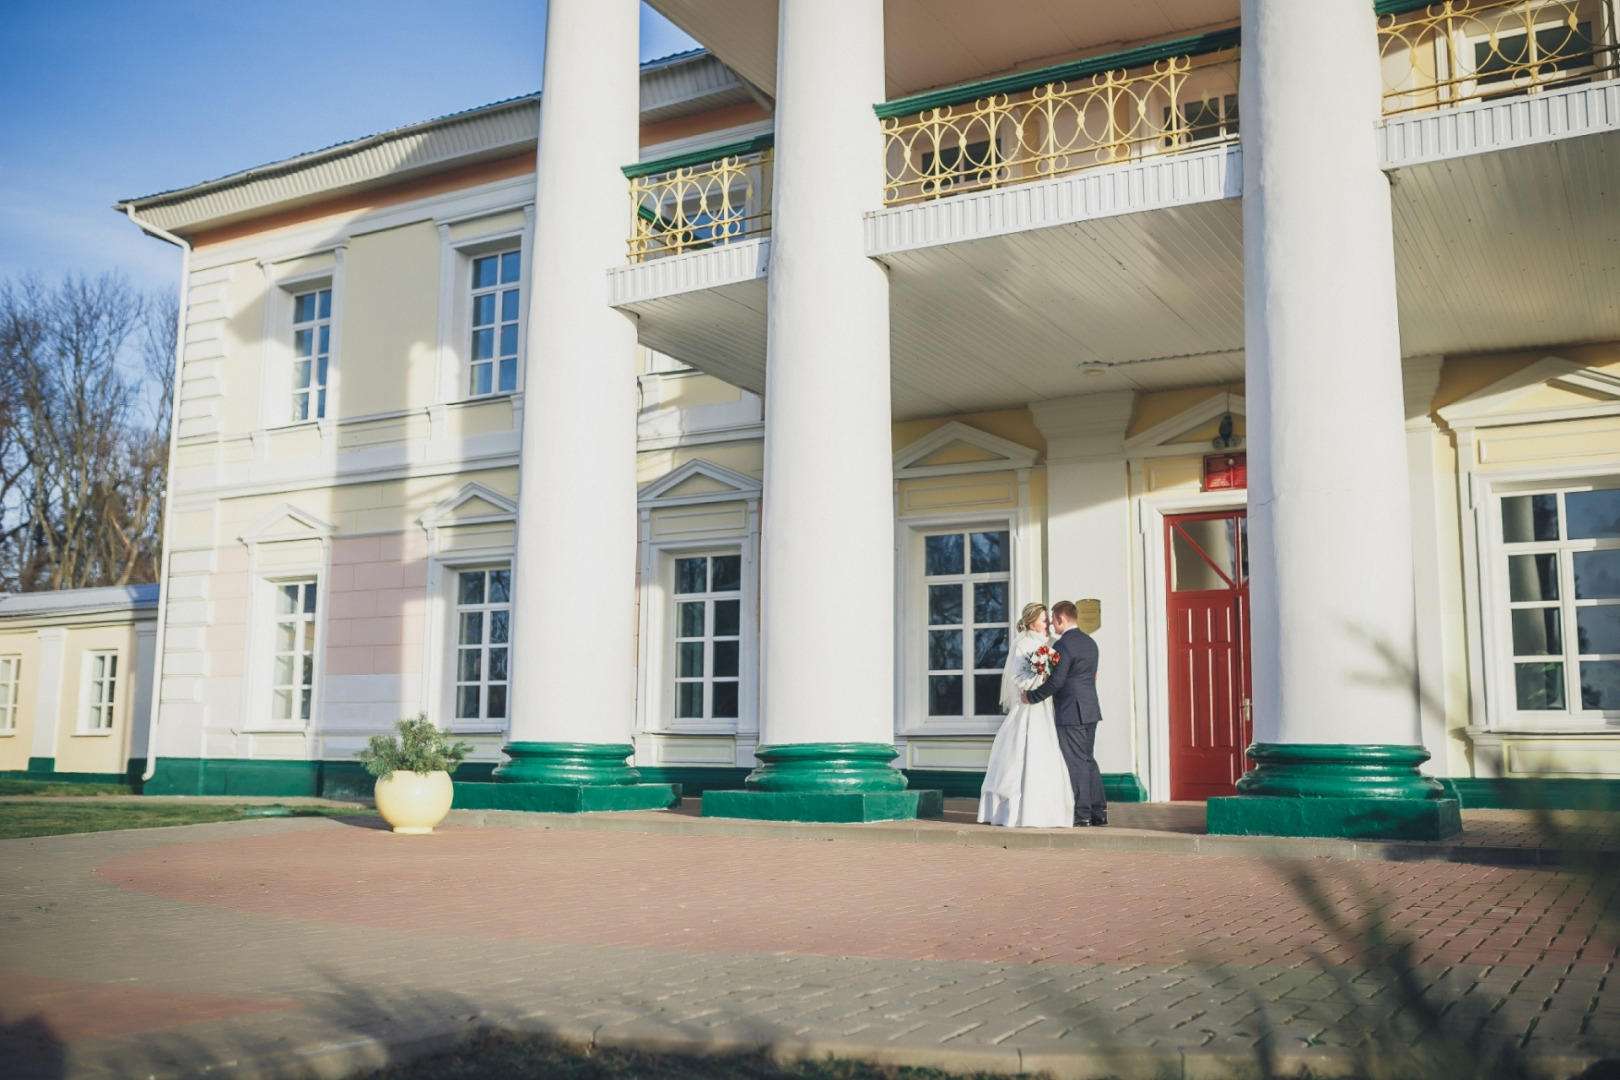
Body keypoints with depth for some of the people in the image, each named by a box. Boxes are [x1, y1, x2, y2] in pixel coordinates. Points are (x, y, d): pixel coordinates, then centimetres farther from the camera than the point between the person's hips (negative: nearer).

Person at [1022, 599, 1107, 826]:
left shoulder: (1064, 645, -16)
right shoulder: (1090, 642, 12)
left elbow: (1056, 681, -21)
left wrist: (1031, 696, -10)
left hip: (1070, 713, -9)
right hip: (1091, 711, 9)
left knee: (1075, 763, -3)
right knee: (1088, 760, 15)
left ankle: (1081, 814, 0)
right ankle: (1099, 811, 16)